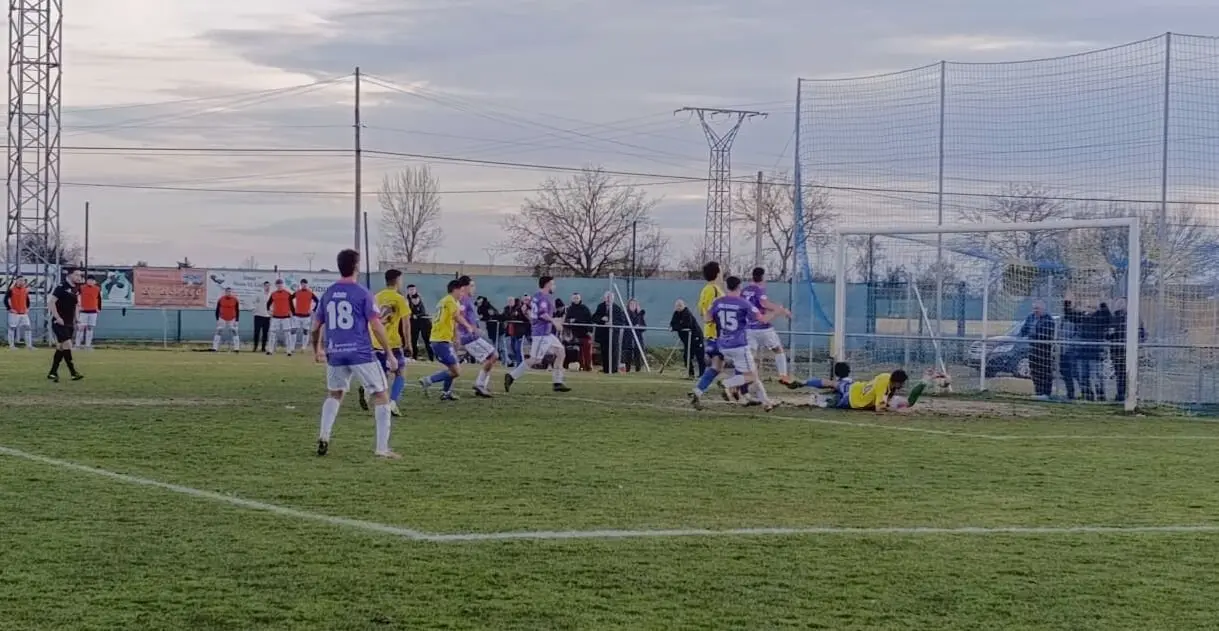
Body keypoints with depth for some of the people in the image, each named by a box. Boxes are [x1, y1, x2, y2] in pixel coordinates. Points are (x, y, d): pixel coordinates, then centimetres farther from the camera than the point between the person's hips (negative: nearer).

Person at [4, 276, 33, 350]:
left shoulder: (25, 290, 10)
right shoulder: (11, 290, -7)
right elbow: (6, 299, -7)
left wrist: (27, 308, 12)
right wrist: (9, 308, -12)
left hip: (24, 313, 5)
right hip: (14, 313, -5)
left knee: (28, 328, 1)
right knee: (12, 328, 0)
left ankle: (29, 345, 6)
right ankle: (11, 345, 8)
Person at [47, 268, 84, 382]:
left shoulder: (76, 289, 10)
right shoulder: (62, 287, -13)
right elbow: (51, 302, -17)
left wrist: (75, 318, 14)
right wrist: (57, 318, -20)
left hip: (70, 323, 8)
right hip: (60, 323, -8)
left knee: (61, 348, 11)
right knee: (67, 345, -14)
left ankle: (53, 373, 18)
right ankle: (73, 373, -15)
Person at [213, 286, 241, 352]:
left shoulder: (235, 300, -5)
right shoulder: (221, 299, -5)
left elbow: (237, 311, -1)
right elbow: (217, 310, 1)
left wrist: (237, 321, -6)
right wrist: (217, 319, -4)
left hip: (232, 320, 0)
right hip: (222, 319, 0)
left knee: (234, 332, -3)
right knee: (218, 332, -4)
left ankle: (236, 348, 2)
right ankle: (215, 348, -2)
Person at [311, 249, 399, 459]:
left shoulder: (328, 294, 9)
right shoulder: (362, 294, -6)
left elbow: (315, 327, 15)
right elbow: (376, 327, -10)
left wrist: (316, 351, 33)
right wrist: (390, 355, -3)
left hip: (335, 354, 5)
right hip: (361, 354, -5)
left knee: (334, 394, 26)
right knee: (382, 396, 5)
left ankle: (324, 436, 8)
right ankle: (382, 448, -2)